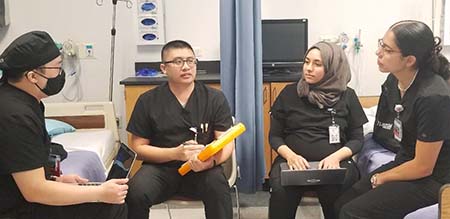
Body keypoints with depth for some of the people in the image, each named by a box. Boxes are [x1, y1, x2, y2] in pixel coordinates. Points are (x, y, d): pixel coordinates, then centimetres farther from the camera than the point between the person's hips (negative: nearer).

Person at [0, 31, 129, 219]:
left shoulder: (20, 99, 4)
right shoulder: (17, 117, -27)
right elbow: (34, 191, -26)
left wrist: (55, 180, 4)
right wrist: (101, 193, -20)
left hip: (21, 196, 9)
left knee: (113, 199, 10)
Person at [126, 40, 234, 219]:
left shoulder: (215, 98, 1)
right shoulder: (147, 101, 1)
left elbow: (226, 143, -2)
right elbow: (138, 148, 1)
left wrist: (211, 160, -26)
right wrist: (175, 153, -17)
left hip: (201, 169, 0)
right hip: (161, 167, 1)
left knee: (218, 187, -33)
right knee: (135, 193, -28)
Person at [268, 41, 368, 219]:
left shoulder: (347, 96, 8)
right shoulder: (289, 93, 8)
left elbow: (357, 139, 7)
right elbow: (274, 136, 9)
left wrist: (336, 156, -13)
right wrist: (290, 155, -13)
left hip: (334, 162, 0)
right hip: (293, 161, 0)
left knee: (334, 191, -34)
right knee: (281, 191, -33)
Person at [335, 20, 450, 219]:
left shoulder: (433, 97, -28)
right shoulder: (395, 80, -4)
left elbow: (423, 167, -21)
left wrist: (380, 178, -7)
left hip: (432, 180, -8)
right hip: (407, 162, 8)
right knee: (342, 202, 3)